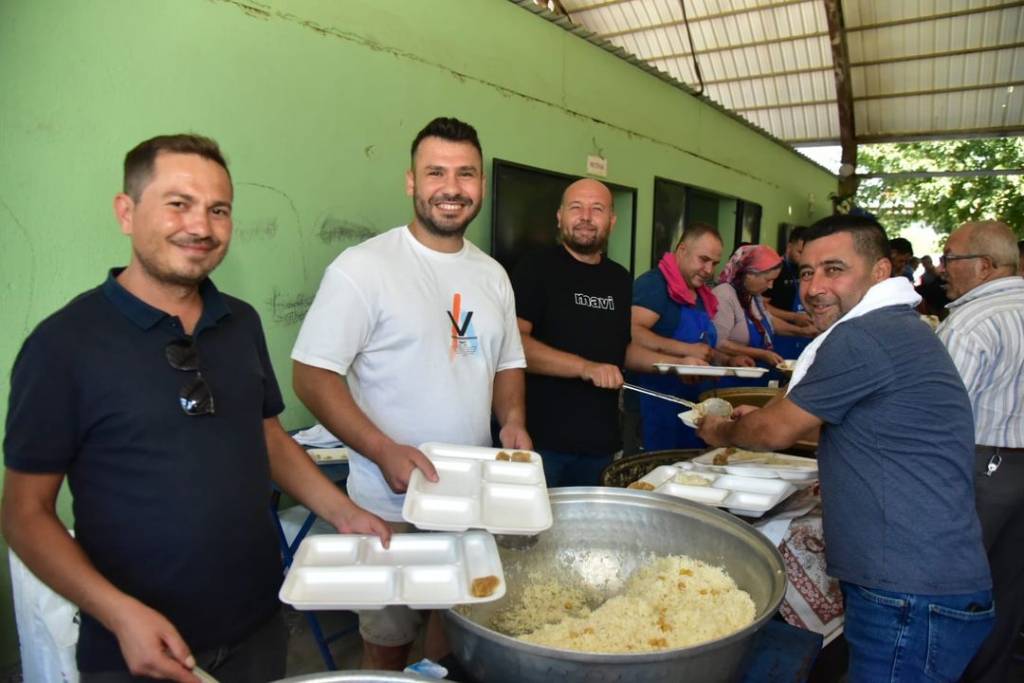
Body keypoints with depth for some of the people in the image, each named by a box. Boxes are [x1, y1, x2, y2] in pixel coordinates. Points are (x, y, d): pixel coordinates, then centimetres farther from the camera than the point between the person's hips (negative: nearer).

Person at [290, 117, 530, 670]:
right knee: (388, 645, 13)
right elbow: (312, 376, -13)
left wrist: (513, 422, -4)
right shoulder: (363, 267, -13)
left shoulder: (492, 274, 7)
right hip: (391, 507, -5)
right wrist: (384, 451, -22)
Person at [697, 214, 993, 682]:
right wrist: (769, 416, 21)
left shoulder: (862, 337, -21)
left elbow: (776, 432, -11)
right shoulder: (898, 327, 12)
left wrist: (722, 433, 8)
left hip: (912, 598, -10)